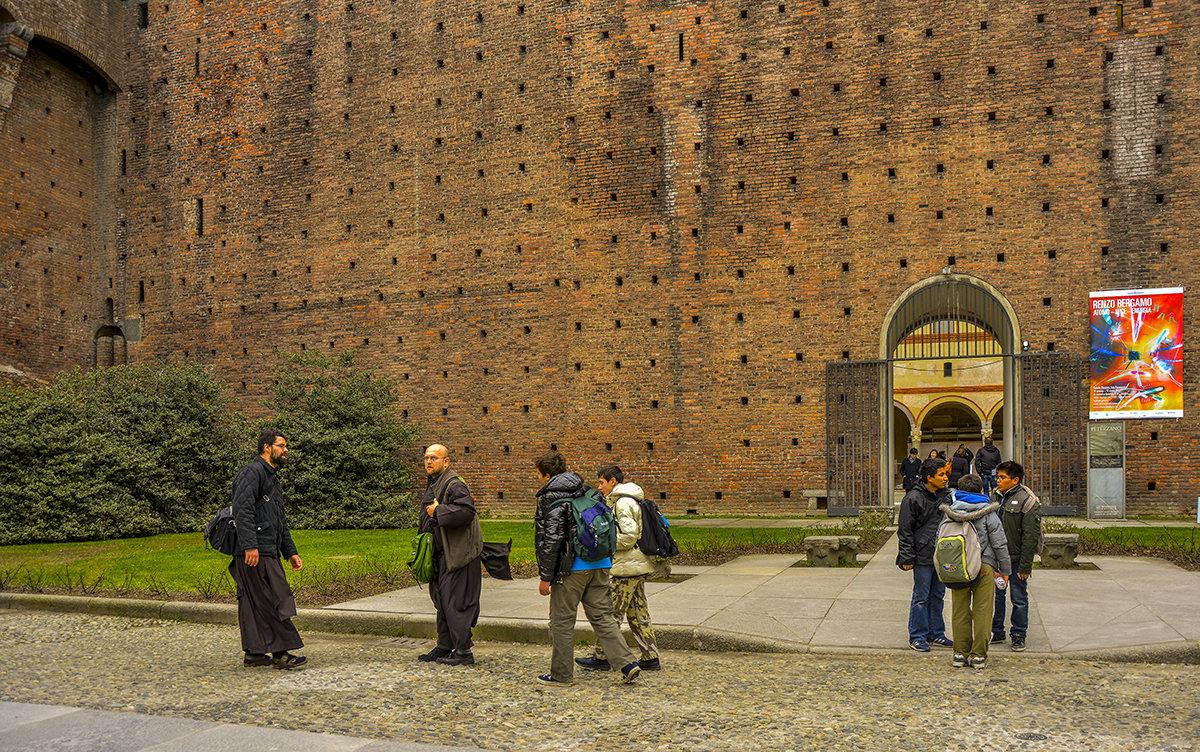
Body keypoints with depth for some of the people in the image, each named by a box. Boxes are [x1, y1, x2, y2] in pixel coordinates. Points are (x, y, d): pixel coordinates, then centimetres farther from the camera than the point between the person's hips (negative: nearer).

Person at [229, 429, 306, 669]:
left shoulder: (273, 477, 25)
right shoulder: (252, 472, -7)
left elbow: (281, 521, 28)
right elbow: (243, 511, -19)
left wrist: (290, 552, 24)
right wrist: (250, 546, -26)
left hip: (267, 552, 10)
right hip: (255, 553, -10)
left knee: (254, 604, 11)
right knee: (273, 601, -10)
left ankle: (254, 653, 15)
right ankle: (280, 652, -8)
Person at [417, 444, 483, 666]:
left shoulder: (455, 485, -15)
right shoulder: (432, 485, 16)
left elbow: (466, 511, -29)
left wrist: (438, 511, -21)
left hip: (457, 554, -10)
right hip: (440, 555, 10)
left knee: (455, 603, -6)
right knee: (441, 600, 15)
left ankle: (463, 652, 1)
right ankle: (444, 647, 26)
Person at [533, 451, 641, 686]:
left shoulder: (552, 501, -10)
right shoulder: (588, 492, 12)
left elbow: (551, 540, -15)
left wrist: (545, 577, -11)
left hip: (571, 568, -7)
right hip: (599, 565, 7)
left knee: (562, 621, 6)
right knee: (602, 616, 11)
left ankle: (561, 674, 14)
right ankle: (627, 663, 1)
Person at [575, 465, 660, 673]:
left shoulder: (623, 503, -15)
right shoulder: (632, 500, 16)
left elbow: (629, 537, -22)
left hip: (626, 568, -10)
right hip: (638, 565, 10)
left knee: (611, 612, -1)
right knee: (638, 613, 12)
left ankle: (601, 657, 8)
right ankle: (650, 658, 14)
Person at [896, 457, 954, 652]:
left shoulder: (944, 495, 10)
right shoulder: (913, 498, -11)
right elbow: (905, 530, -10)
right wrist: (907, 558, -13)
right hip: (923, 557, -7)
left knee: (938, 595, 14)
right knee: (921, 597, -1)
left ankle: (936, 633, 24)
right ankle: (917, 637, 8)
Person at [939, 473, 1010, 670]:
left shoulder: (950, 513, 6)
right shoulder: (988, 513, -2)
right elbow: (1000, 544, -2)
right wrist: (1005, 570, 7)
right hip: (984, 566, -3)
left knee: (960, 611, 9)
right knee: (982, 612, 3)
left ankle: (960, 654, 12)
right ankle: (979, 655, 5)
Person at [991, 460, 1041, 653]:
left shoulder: (1027, 501, -12)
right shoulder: (995, 496, 8)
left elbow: (1031, 536, -13)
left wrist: (1025, 566, -15)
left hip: (1016, 559, -6)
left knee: (1019, 599, 5)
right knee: (995, 595, 12)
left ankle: (1018, 636, 17)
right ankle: (996, 632, 25)